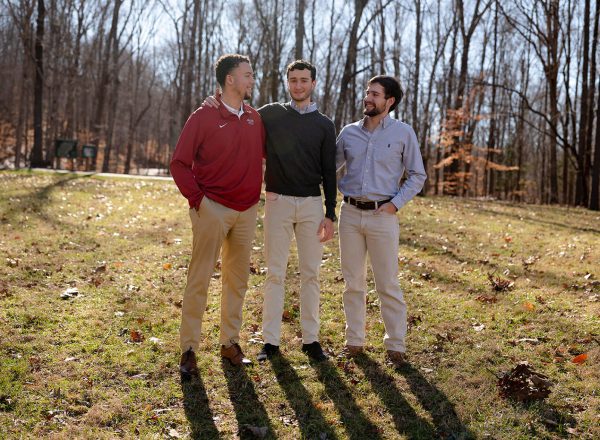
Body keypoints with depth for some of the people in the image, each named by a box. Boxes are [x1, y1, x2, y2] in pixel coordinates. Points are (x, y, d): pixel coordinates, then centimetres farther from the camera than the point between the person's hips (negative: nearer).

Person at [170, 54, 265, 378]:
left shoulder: (255, 118, 8)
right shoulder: (204, 117, -6)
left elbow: (266, 154, 19)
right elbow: (179, 163, -6)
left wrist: (257, 191, 8)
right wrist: (197, 199, -10)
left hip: (246, 211, 5)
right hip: (213, 209, -5)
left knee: (237, 279, 11)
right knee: (199, 279, -3)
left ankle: (230, 342, 23)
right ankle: (189, 349, 5)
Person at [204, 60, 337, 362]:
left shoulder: (324, 125, 8)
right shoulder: (271, 114, 7)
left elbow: (329, 172, 6)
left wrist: (330, 214, 0)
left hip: (312, 204, 1)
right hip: (278, 201, -1)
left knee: (310, 273, 5)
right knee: (275, 272, 1)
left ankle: (310, 339, 14)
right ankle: (271, 340, 8)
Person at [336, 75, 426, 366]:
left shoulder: (403, 133, 0)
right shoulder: (349, 132, 8)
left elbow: (417, 176, 3)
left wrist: (396, 203, -7)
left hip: (382, 216, -3)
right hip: (350, 213, 3)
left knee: (388, 284, 1)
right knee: (353, 282, 9)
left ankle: (395, 344, 12)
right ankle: (354, 340, 20)